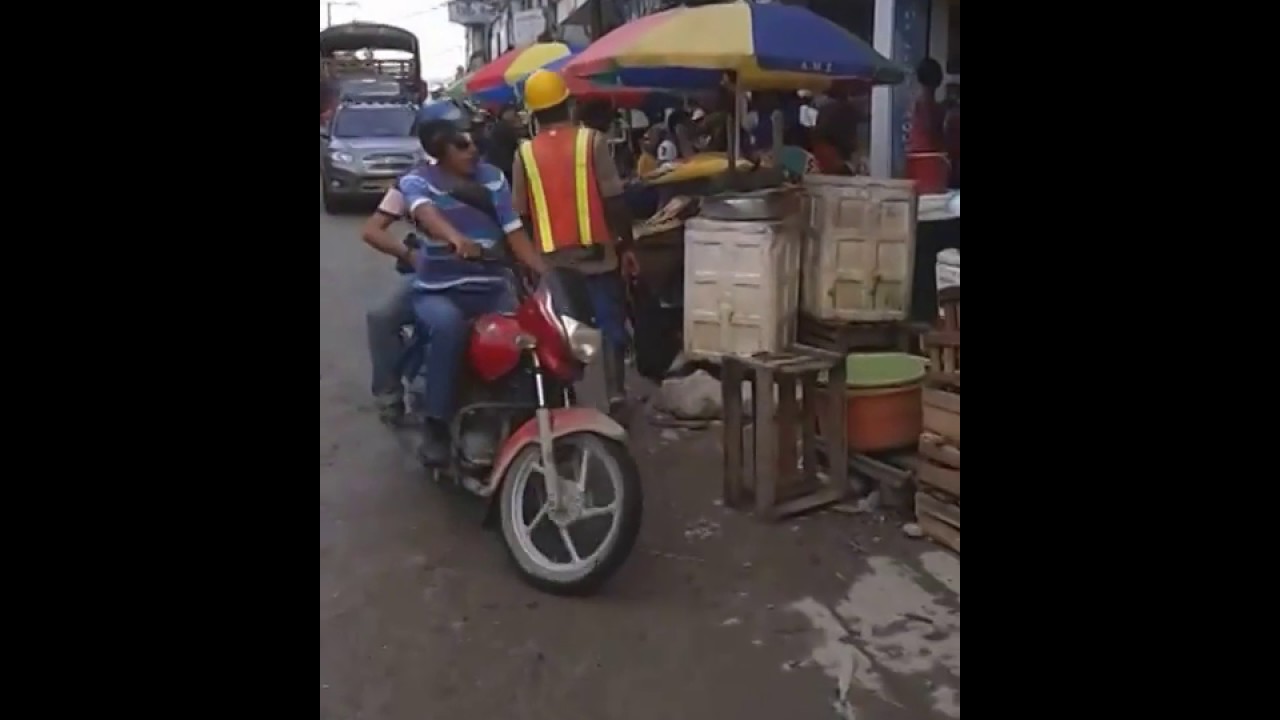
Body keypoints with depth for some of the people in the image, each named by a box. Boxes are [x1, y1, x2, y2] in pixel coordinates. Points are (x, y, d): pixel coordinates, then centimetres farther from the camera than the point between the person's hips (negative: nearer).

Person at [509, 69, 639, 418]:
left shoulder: (525, 153, 1)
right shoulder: (591, 141, -5)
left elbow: (520, 213, 4)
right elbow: (613, 200, -8)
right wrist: (626, 245, 0)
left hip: (551, 260, 2)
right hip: (596, 255, -2)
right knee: (610, 325, 7)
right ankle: (616, 395, 3)